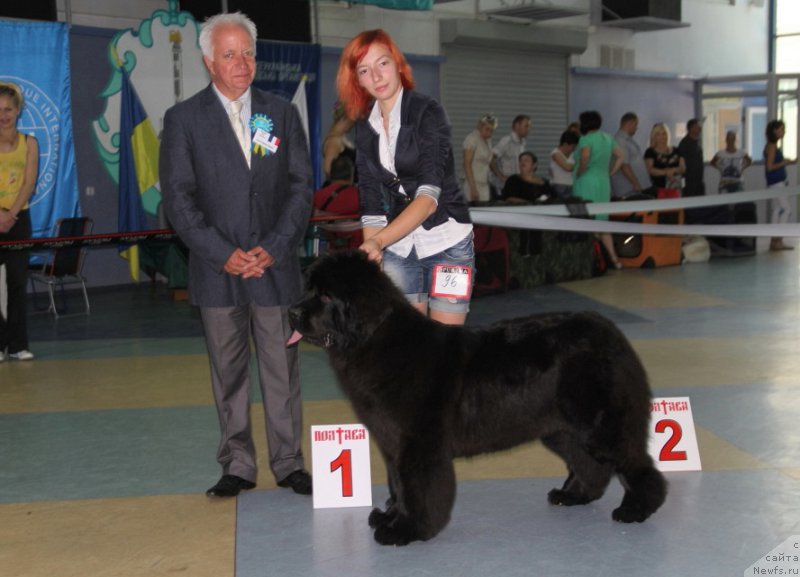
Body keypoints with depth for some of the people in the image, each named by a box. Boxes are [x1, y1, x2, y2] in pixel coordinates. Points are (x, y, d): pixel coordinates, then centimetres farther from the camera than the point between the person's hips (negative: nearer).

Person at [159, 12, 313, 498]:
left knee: (282, 367, 4)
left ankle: (289, 463, 15)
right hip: (217, 270, -1)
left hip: (274, 264, 1)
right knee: (229, 372, 6)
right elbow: (179, 198, -3)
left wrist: (275, 248, -8)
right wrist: (223, 254, -12)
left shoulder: (282, 113, 8)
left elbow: (301, 186, 4)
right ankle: (238, 466, 17)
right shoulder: (183, 119, 2)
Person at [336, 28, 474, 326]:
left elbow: (430, 195, -24)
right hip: (397, 245, 4)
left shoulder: (427, 112, -12)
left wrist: (378, 241, -34)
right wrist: (371, 257, -7)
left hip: (446, 243, -4)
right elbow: (371, 202, 4)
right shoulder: (365, 125, 5)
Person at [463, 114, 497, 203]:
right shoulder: (472, 139, -8)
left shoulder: (488, 140, 16)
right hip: (474, 183, -8)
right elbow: (467, 164, -13)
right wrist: (473, 187, -19)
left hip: (485, 185, 8)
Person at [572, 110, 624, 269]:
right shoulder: (608, 138, 12)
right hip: (604, 183, 7)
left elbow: (585, 156, -29)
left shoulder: (586, 139, -11)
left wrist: (579, 173, -15)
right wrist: (611, 173, 15)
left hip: (587, 183, -7)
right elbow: (620, 157, 15)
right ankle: (613, 257, 8)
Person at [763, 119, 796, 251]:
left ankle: (775, 241, 10)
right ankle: (777, 241, -9)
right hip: (775, 183, -10)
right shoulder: (772, 146, -13)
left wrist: (787, 162, 9)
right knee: (786, 210, -9)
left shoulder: (774, 146, 14)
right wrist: (785, 162, -11)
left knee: (777, 211, 9)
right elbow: (770, 166, -19)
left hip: (779, 182, 10)